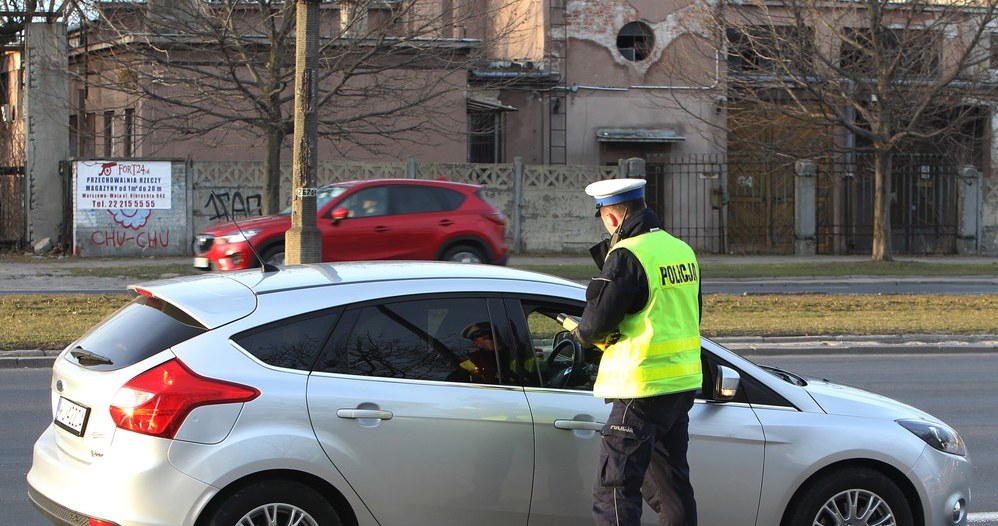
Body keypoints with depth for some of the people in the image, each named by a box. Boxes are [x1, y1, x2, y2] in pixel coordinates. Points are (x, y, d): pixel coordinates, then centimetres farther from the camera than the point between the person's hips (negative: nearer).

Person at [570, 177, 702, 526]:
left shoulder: (628, 255, -15)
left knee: (614, 488, -6)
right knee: (671, 484, 18)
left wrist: (582, 334, 6)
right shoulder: (682, 250, 11)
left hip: (643, 387, -9)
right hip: (683, 383, 9)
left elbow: (599, 318, -16)